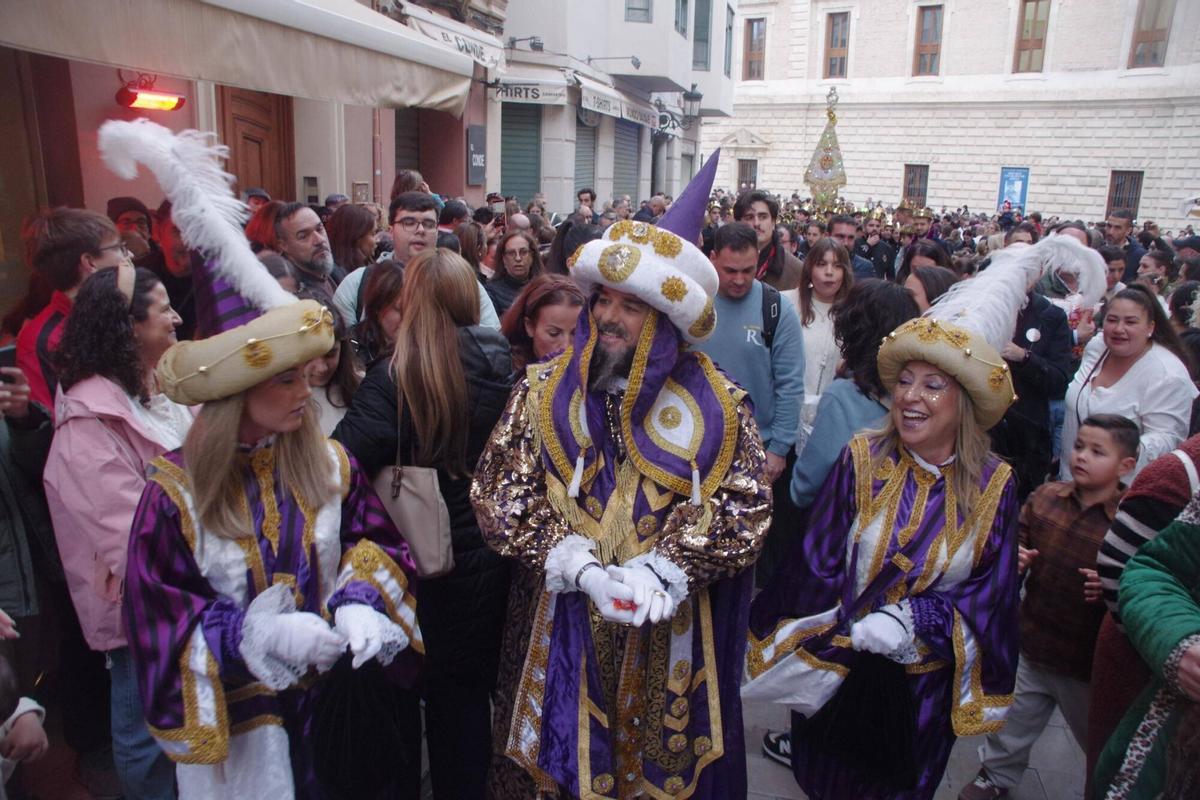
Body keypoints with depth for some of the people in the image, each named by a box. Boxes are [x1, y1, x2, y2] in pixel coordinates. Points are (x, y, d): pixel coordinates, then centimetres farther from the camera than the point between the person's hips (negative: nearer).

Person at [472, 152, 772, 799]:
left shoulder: (714, 405, -5)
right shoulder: (545, 394, -4)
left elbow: (745, 507, -7)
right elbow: (499, 499, -7)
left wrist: (663, 569, -20)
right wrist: (581, 568, -19)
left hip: (674, 631, 0)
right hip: (564, 624, 1)